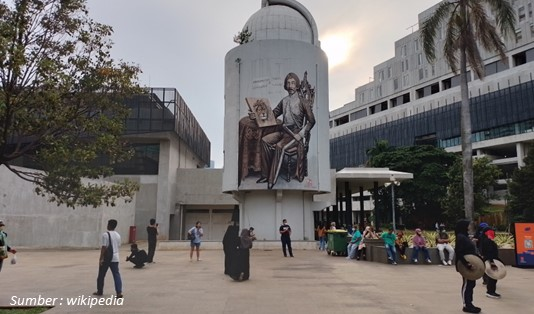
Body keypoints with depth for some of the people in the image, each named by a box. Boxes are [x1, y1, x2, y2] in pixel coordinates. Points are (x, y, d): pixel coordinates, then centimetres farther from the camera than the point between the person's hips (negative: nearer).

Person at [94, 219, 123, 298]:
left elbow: (104, 247, -15)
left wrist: (101, 258, -12)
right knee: (116, 275, 2)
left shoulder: (105, 234, -11)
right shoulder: (118, 235, 9)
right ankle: (119, 292, -7)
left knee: (101, 275, 13)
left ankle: (99, 291, 26)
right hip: (115, 258, 5)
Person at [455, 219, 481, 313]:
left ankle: (469, 304, 25)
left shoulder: (465, 236, 14)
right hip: (465, 266, -10)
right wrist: (466, 263, -29)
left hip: (470, 264, 10)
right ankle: (466, 305, 8)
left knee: (471, 284, 15)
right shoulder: (461, 237, -17)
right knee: (466, 284, -2)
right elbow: (459, 253, -24)